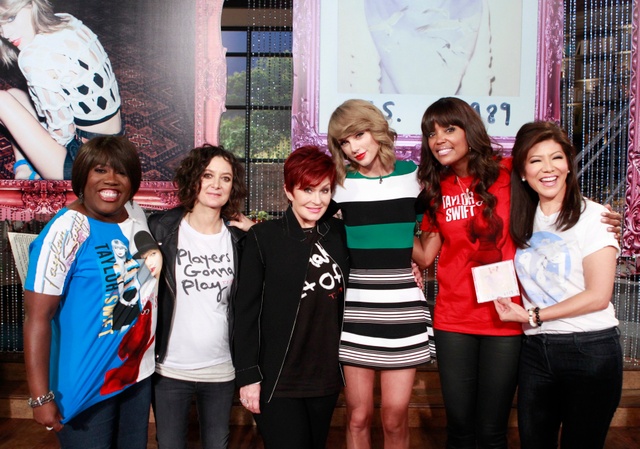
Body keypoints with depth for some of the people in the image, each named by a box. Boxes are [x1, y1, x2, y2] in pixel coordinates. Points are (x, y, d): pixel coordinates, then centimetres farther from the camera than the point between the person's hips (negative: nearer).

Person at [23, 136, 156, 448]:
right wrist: (41, 397, -22)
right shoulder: (65, 232, -19)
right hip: (88, 387, -6)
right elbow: (38, 317, -20)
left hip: (138, 374, 6)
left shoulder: (137, 215, 0)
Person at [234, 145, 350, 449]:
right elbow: (246, 310, -8)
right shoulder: (263, 236, -8)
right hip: (276, 379, -4)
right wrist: (248, 376, -10)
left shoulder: (339, 233, 4)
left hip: (327, 376, 4)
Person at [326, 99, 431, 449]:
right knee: (358, 417, 6)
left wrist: (417, 260, -4)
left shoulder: (414, 176, 4)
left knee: (395, 418, 3)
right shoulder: (340, 183, 5)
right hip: (355, 310, 1)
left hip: (403, 308, 0)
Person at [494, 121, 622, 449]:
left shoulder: (592, 216, -8)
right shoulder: (524, 219, 7)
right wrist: (510, 305, -5)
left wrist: (532, 315, -12)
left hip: (590, 350, -4)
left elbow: (598, 295, -13)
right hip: (535, 350, 5)